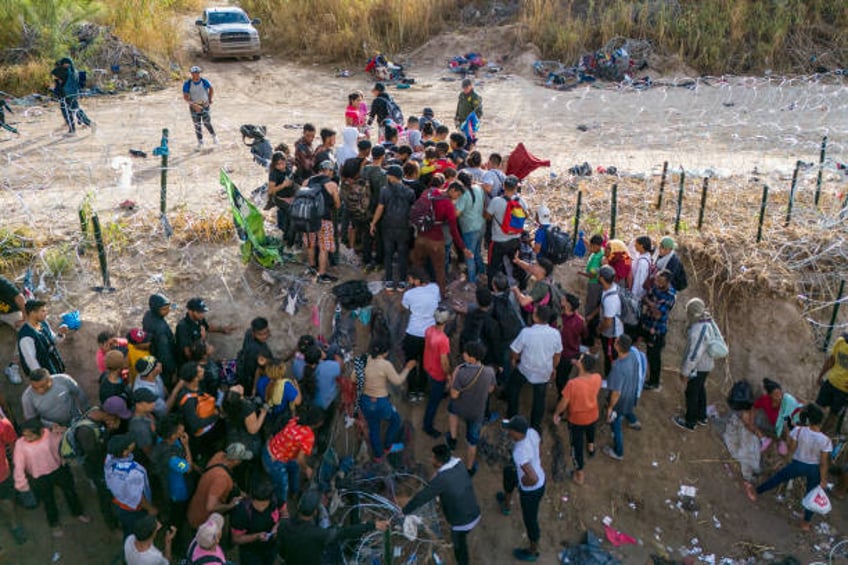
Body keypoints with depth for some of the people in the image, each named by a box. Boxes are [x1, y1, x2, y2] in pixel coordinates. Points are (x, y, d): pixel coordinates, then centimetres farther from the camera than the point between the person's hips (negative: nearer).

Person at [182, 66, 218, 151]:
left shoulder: (204, 81, -11)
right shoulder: (187, 84, -15)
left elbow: (211, 89, 10)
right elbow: (185, 97, -16)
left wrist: (210, 99, 11)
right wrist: (194, 105, -26)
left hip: (204, 105, 0)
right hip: (194, 106, 0)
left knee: (206, 123, -5)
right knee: (197, 125, 4)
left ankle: (214, 136, 23)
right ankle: (200, 143, 15)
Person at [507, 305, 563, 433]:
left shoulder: (526, 332, -29)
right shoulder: (555, 334, -19)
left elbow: (515, 351, -15)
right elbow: (557, 354, -3)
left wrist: (515, 360, 8)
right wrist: (553, 368, 15)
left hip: (525, 368, -2)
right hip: (544, 372, 2)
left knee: (512, 387, 26)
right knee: (539, 398, 21)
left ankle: (512, 415, 38)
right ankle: (536, 427, 33)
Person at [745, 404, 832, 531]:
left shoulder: (799, 431, -29)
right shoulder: (825, 440, -29)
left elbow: (792, 447, -10)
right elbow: (823, 463, -18)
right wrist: (823, 479, -3)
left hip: (798, 465, 0)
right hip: (814, 469, 0)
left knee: (778, 477, 26)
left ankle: (756, 492, 43)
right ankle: (806, 522, 42)